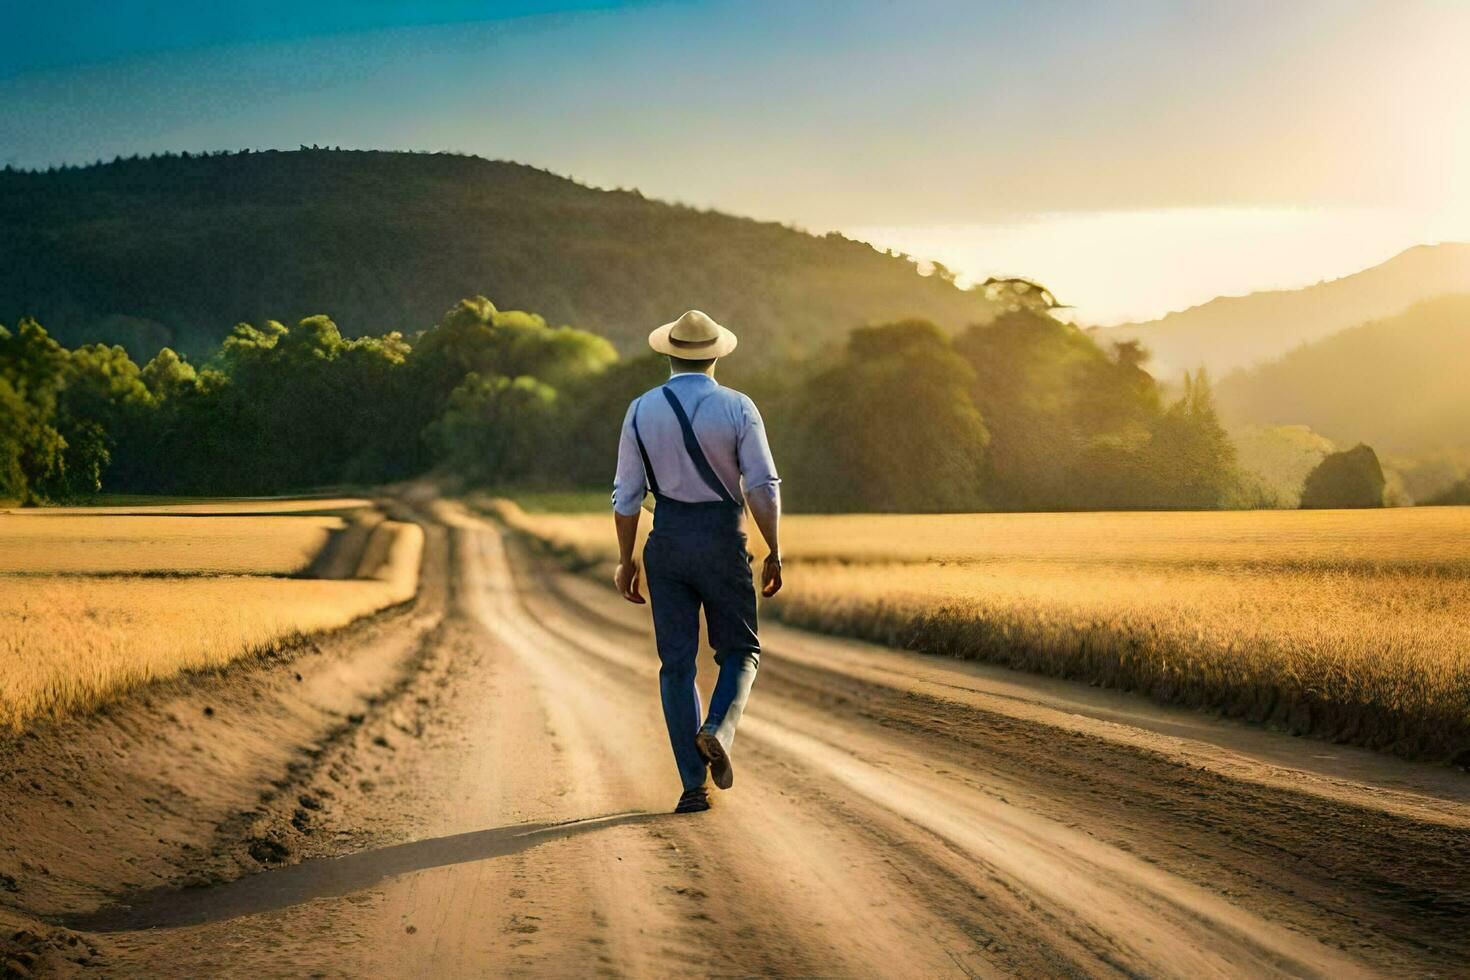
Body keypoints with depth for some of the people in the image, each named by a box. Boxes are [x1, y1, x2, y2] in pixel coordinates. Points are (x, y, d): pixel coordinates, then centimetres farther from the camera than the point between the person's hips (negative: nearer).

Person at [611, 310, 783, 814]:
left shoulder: (642, 410, 1)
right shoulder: (737, 408, -5)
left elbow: (627, 494, 1)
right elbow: (764, 488, -10)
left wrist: (626, 560, 10)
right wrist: (774, 554, -2)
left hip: (668, 542, 2)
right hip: (724, 542, -2)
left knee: (677, 663, 6)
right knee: (739, 651, 14)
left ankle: (694, 785, 2)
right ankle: (717, 730, -16)